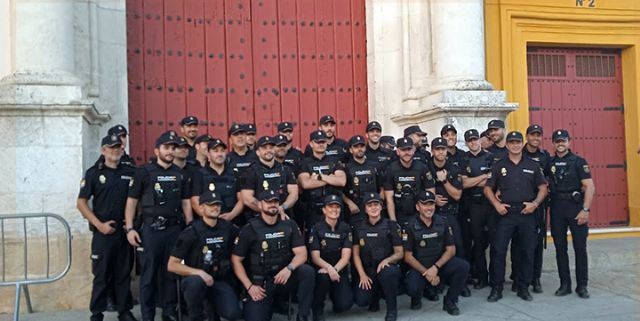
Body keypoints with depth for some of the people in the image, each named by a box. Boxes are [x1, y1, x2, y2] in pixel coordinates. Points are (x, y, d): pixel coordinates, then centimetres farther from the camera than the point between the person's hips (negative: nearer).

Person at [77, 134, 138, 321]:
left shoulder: (131, 172, 6)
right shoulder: (94, 173, -1)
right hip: (103, 232, -2)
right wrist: (99, 224, -11)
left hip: (126, 231, 3)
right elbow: (81, 203, -3)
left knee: (124, 274, 10)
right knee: (101, 275, 2)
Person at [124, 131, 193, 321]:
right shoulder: (144, 172, 0)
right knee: (149, 274, 1)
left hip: (174, 229, 4)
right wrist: (129, 228, -9)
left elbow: (185, 202, 13)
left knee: (171, 272, 10)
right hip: (151, 229, -3)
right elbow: (132, 201, -1)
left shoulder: (179, 174, 12)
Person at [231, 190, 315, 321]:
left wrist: (289, 268, -26)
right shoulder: (250, 229, -5)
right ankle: (269, 304, 11)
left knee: (308, 271, -27)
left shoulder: (289, 225, 1)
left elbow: (302, 254, -5)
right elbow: (236, 260, -2)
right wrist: (249, 286, -11)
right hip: (260, 282, -2)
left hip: (284, 277, 2)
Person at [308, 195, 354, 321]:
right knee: (323, 276, -38)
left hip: (340, 270, 2)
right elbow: (315, 257, -9)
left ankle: (334, 293, 17)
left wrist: (334, 270, -25)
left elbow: (346, 256, -5)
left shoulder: (346, 228, 3)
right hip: (322, 269, -1)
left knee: (344, 304, -21)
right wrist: (329, 268, -29)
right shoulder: (316, 228, -2)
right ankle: (317, 309, -10)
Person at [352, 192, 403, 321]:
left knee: (388, 272, -39)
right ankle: (376, 294, 15)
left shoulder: (391, 226, -1)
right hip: (367, 270, 2)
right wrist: (362, 275, -9)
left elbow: (399, 253, -1)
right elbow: (356, 254, 5)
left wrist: (386, 260, -22)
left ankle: (392, 308, -14)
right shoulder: (359, 228, 6)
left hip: (386, 267, -2)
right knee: (361, 301, -23)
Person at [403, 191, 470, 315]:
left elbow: (451, 250, -2)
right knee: (411, 287, -33)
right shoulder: (411, 227, -9)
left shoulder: (442, 223, -1)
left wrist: (435, 267, -17)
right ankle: (416, 297, 8)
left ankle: (450, 301, -2)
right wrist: (426, 273, -18)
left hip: (440, 265, 3)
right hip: (419, 268, -3)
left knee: (463, 266, -25)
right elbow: (408, 256, -9)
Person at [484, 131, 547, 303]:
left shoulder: (532, 165, 9)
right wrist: (496, 204, -8)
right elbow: (488, 188, 6)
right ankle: (496, 288, 3)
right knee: (498, 250, -6)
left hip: (527, 213, 1)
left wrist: (535, 203, -6)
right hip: (505, 213, -1)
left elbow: (543, 188, 9)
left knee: (528, 251, 5)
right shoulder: (498, 166, 6)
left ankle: (523, 287, 18)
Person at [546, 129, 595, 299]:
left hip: (576, 206, -3)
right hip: (557, 208, 3)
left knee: (580, 248, 1)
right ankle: (565, 284, 16)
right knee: (560, 248, 7)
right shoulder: (549, 163, 9)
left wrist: (585, 210, -15)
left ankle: (582, 286, 11)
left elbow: (590, 187, -7)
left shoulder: (578, 162, -2)